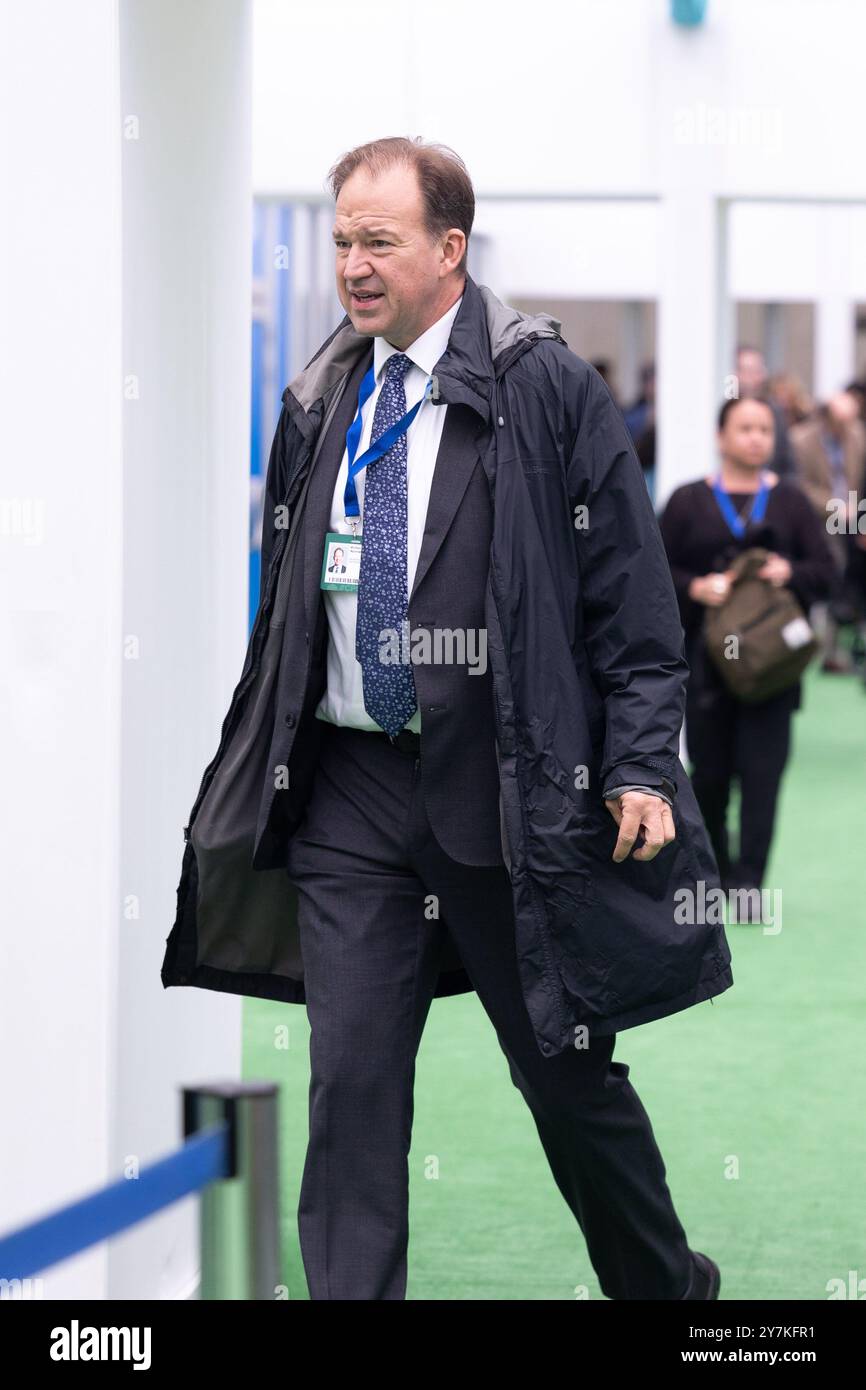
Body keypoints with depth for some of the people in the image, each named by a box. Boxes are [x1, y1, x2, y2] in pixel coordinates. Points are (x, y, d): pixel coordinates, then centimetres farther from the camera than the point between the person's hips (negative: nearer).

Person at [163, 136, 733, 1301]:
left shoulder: (544, 387, -6)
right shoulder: (319, 404, 9)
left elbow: (631, 591, -6)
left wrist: (640, 765, -12)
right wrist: (265, 759, 15)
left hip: (506, 787, -4)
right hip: (348, 781, 4)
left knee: (565, 1069, 8)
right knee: (350, 1079, -2)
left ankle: (667, 1286, 30)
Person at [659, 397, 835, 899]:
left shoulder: (790, 500, 8)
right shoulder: (689, 501, 5)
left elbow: (825, 570, 7)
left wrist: (790, 572, -13)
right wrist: (694, 588, -14)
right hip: (706, 656, 0)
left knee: (762, 769, -8)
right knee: (710, 769, 6)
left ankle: (748, 880, -7)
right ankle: (715, 868, 27)